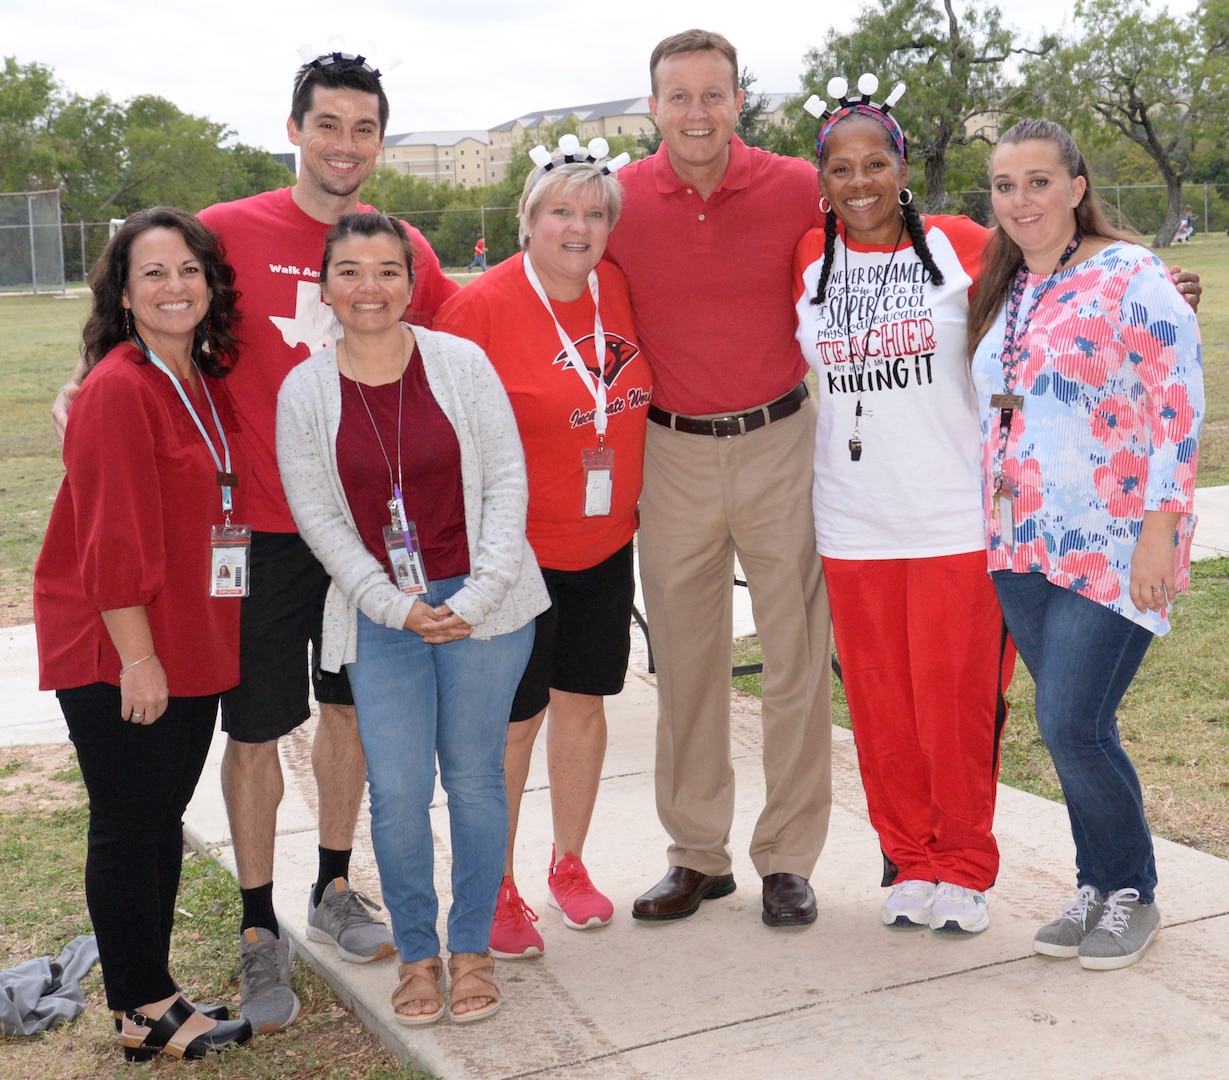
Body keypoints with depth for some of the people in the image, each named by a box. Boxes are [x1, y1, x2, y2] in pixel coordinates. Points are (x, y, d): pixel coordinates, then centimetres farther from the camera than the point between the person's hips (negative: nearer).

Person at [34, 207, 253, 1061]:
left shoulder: (210, 384, 8)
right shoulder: (117, 391, -16)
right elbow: (112, 538, -20)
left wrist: (207, 634, 10)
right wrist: (138, 654, -19)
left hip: (193, 648, 8)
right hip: (115, 656, -8)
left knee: (164, 816, 16)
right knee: (128, 825, 3)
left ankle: (153, 995, 29)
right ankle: (143, 1013, 17)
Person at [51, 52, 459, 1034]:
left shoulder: (405, 249, 2)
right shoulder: (231, 233, -7)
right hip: (259, 521, -3)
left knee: (351, 702, 15)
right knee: (256, 725, 3)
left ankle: (334, 891, 33)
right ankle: (259, 931, 18)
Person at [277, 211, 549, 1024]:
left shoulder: (462, 363, -4)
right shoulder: (304, 391, -2)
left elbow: (507, 482, -3)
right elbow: (318, 517, 0)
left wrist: (476, 596, -10)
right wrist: (395, 605, -8)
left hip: (483, 602, 0)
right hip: (380, 614, 1)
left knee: (475, 776, 7)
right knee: (397, 790, -3)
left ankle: (472, 948, 24)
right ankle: (416, 952, 19)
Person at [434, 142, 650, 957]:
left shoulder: (620, 290, 1)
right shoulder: (482, 306, -14)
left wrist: (633, 497, 14)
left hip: (606, 545, 5)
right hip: (514, 550, -5)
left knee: (584, 703, 15)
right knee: (513, 722, 3)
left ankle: (570, 863, 33)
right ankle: (498, 892, 18)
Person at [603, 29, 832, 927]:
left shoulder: (798, 190, -6)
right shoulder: (621, 202, -3)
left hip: (780, 444, -1)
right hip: (674, 453, 1)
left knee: (799, 656, 3)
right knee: (686, 661, 9)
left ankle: (789, 857, 17)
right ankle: (699, 856, 22)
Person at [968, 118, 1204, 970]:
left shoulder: (1130, 277, -7)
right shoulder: (1003, 293, 14)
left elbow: (1179, 409, -12)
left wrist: (1159, 533, -17)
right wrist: (996, 530, 16)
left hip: (1112, 547, -6)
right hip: (1023, 547, 7)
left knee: (1073, 725, -10)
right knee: (1071, 728, 11)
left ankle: (1133, 895, 11)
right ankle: (1097, 887, 25)